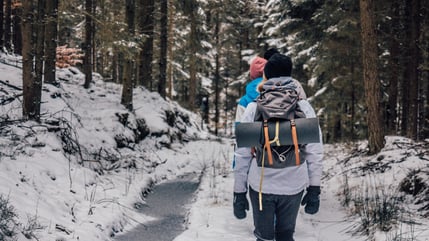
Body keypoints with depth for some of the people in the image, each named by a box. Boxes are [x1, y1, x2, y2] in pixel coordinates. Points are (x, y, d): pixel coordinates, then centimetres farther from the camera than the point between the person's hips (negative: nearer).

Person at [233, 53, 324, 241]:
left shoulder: (254, 108, -5)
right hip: (293, 184, 1)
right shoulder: (303, 107, -3)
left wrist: (239, 192, 2)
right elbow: (314, 151, -4)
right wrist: (314, 189, 3)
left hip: (261, 184, -1)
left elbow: (242, 154, -5)